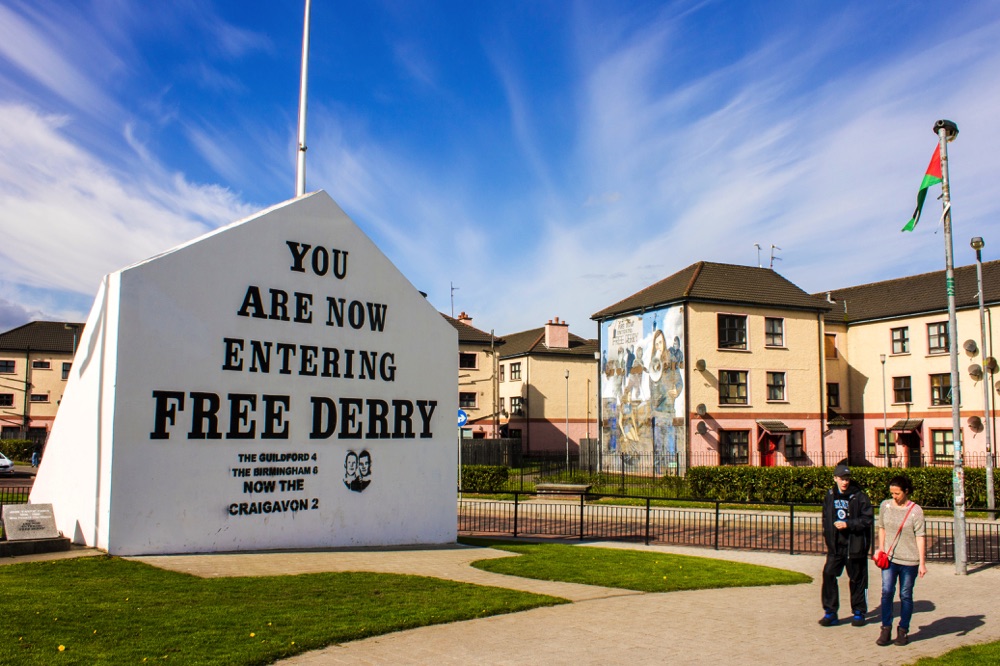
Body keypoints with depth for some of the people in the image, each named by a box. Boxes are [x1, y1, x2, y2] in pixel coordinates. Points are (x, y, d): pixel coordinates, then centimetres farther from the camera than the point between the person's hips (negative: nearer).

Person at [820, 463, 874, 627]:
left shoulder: (859, 496, -9)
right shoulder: (830, 496, 6)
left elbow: (868, 519, -12)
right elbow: (826, 518, 17)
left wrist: (848, 524, -19)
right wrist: (827, 536, 11)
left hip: (855, 544, -4)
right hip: (835, 545, 4)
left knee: (857, 579, 8)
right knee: (828, 574, -4)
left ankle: (859, 612, 25)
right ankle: (830, 612, 6)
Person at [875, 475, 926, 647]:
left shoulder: (916, 510, -8)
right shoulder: (885, 506, 3)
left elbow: (920, 537, -9)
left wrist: (922, 563, -10)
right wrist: (881, 549, 6)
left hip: (909, 561, -2)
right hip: (889, 558, 2)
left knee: (906, 596, 6)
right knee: (887, 592, -5)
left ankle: (903, 630, 18)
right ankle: (886, 629, 3)